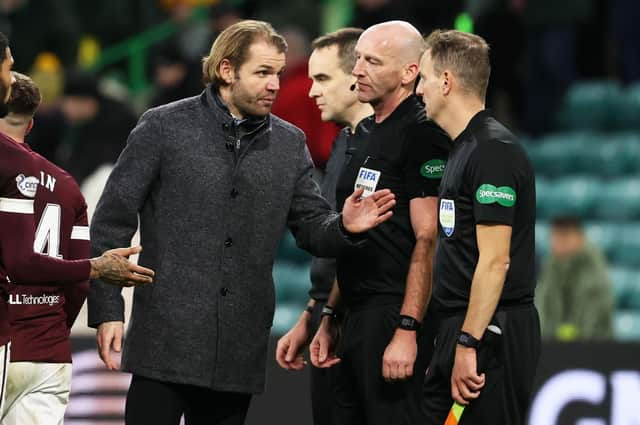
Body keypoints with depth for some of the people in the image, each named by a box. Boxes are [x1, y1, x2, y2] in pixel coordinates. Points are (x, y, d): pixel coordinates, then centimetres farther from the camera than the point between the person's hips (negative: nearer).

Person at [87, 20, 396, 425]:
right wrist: (107, 311, -7)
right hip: (166, 341, -4)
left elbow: (312, 227, 14)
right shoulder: (164, 127, -1)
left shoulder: (290, 144, 12)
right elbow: (112, 222, -1)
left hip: (240, 349, 4)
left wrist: (344, 227, -10)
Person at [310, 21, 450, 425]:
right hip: (357, 316, 9)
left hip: (394, 316, -9)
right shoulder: (367, 134, 18)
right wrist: (328, 318, 19)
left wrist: (407, 330, -23)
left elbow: (427, 240, -17)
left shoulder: (421, 134, -11)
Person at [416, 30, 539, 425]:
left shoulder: (493, 150, -15)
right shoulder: (464, 148, 16)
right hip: (459, 330, 10)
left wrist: (468, 345, -22)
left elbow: (494, 260, -20)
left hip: (489, 333, -10)